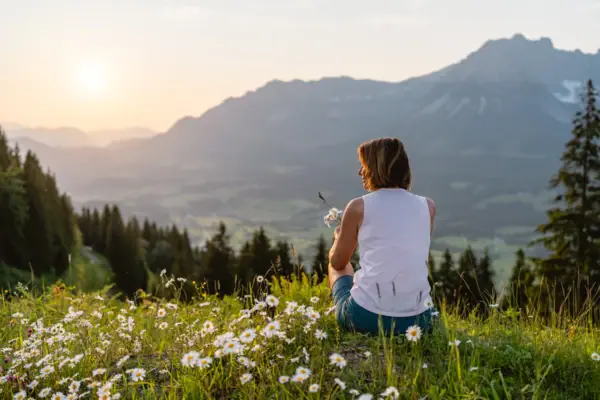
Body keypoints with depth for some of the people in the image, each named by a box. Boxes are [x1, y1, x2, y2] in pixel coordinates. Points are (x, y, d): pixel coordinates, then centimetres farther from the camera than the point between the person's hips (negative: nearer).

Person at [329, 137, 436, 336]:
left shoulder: (359, 207, -5)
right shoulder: (428, 206, 4)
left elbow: (337, 262, 9)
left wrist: (338, 237, 29)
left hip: (366, 319, -3)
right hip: (417, 320, 3)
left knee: (339, 266, 29)